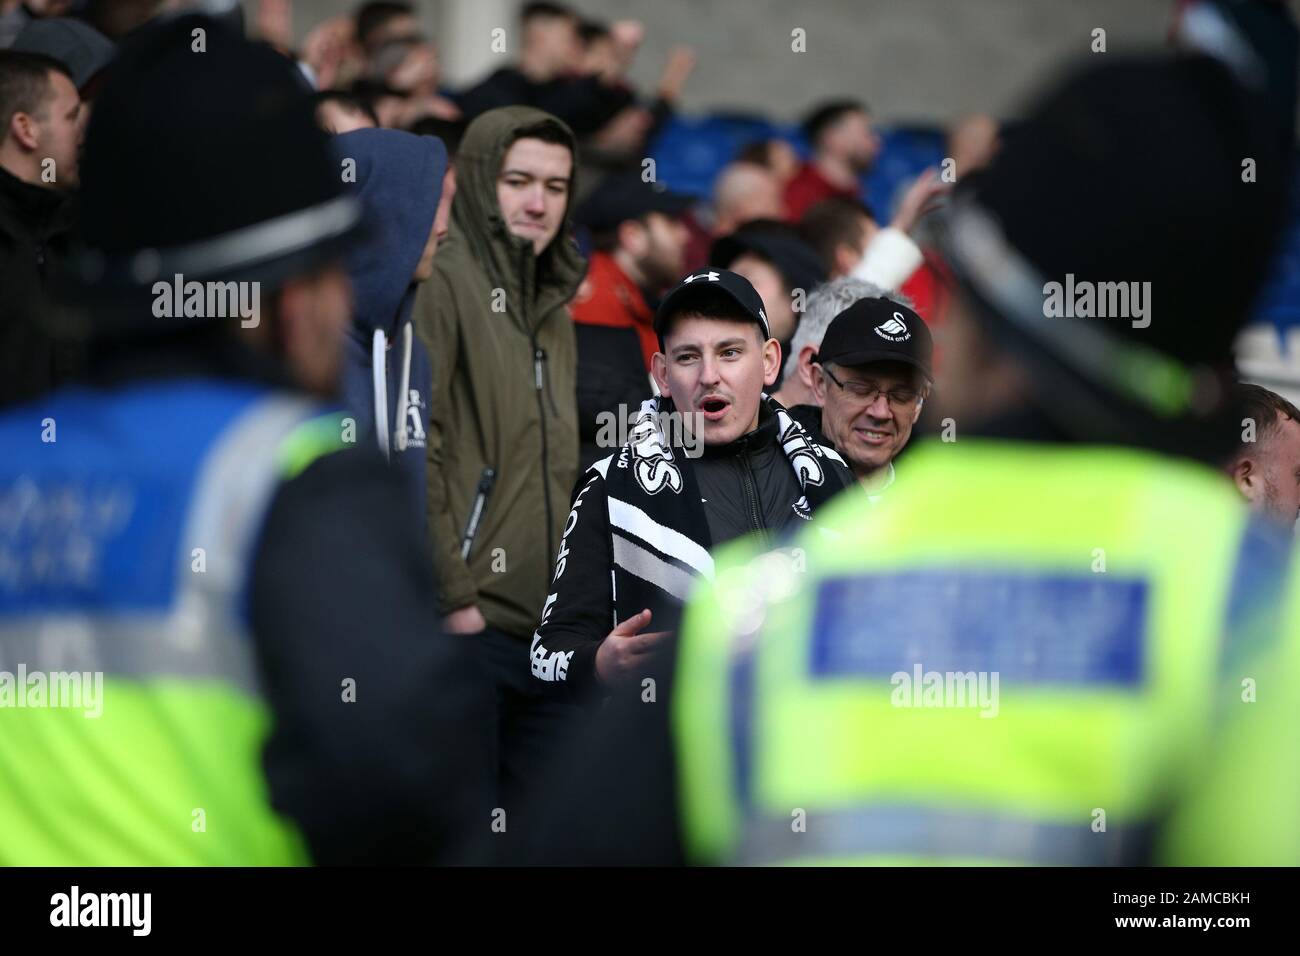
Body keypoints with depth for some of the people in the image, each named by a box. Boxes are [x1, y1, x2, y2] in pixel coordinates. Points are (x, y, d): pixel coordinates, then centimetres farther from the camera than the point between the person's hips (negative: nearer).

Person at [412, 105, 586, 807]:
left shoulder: (552, 308, 20)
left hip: (549, 636, 8)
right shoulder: (443, 279, -7)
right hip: (469, 621, -8)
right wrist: (452, 597, -18)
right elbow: (411, 449, -17)